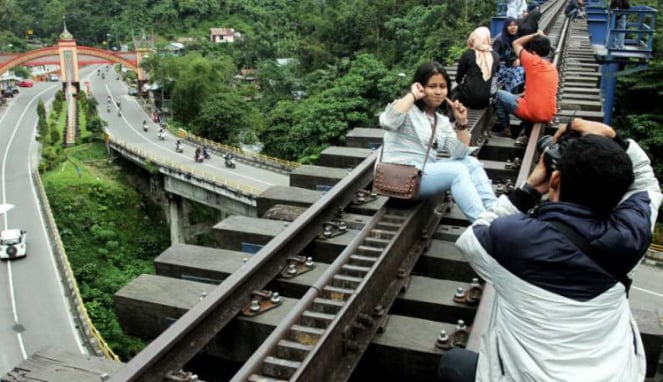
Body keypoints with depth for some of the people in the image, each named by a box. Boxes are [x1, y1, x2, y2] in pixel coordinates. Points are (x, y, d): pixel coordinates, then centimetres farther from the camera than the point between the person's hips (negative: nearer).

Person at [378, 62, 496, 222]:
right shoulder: (408, 109, -5)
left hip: (427, 172, 8)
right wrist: (412, 95, -20)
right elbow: (387, 122, -31)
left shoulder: (441, 120, 14)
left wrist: (461, 122, -7)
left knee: (471, 163, -6)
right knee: (458, 171, -22)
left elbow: (460, 153, 4)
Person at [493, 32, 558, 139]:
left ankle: (506, 129, 15)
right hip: (548, 115, 7)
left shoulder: (533, 61, -8)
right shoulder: (553, 68, 11)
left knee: (498, 94, 11)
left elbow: (516, 43, 7)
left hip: (531, 113, -7)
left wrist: (535, 35, 12)